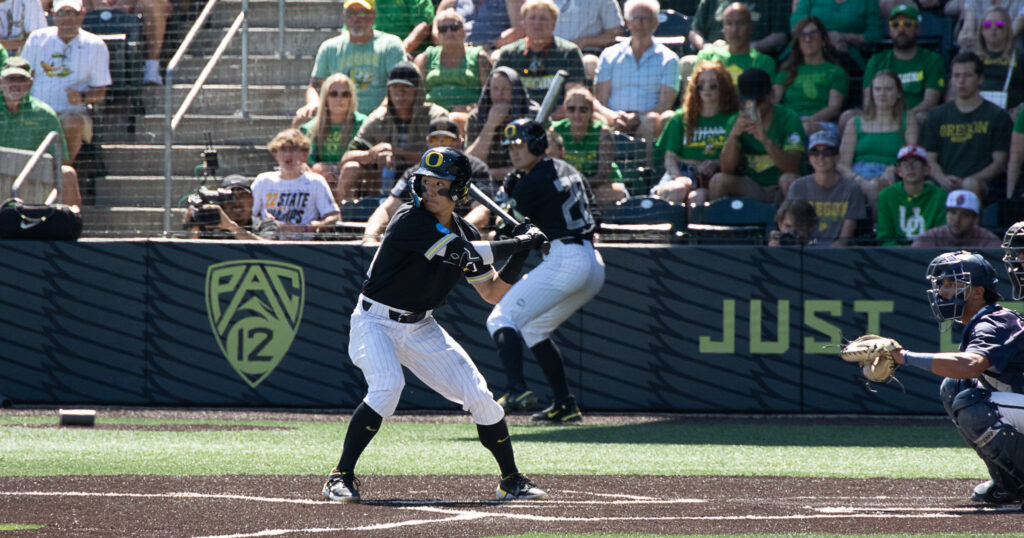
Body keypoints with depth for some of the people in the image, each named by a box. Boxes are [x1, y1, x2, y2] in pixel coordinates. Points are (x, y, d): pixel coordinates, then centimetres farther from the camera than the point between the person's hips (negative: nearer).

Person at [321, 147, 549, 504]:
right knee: (387, 387, -32)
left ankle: (512, 482, 17)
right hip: (376, 323, -6)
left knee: (480, 396, 0)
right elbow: (465, 253, -31)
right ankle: (341, 478, -24)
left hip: (421, 329, 6)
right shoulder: (411, 220, -21)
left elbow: (493, 294, 7)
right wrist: (519, 243, -22)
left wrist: (519, 254, -6)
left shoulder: (464, 233, 2)